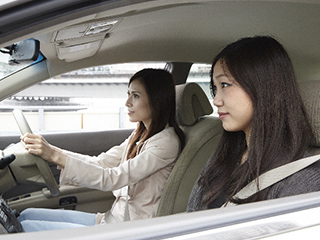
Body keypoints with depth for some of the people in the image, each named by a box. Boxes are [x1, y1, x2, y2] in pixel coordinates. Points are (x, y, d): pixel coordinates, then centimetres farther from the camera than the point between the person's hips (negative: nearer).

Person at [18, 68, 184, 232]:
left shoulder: (166, 142, -18)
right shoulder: (140, 135, 11)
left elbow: (111, 178, -25)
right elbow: (99, 162, 8)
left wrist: (56, 156, -28)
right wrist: (49, 150, -2)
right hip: (111, 220, 9)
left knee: (27, 227, -11)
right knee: (27, 215, 8)